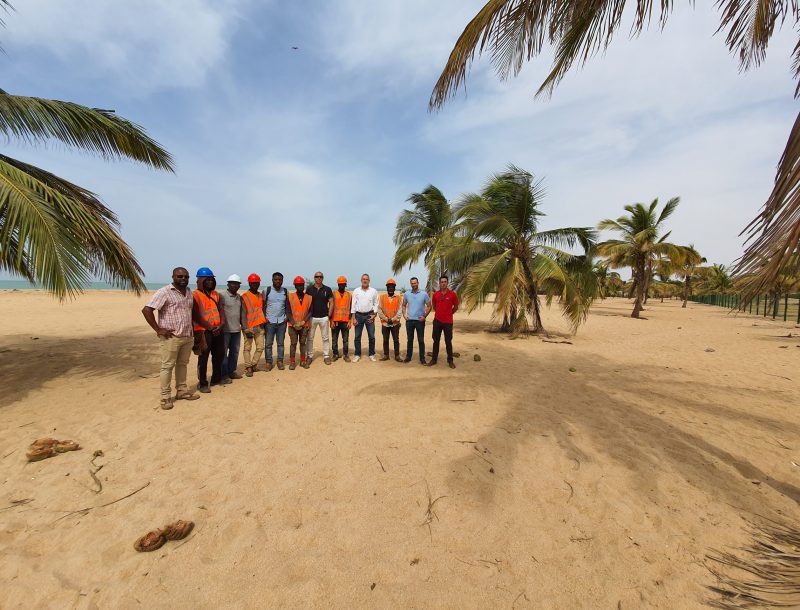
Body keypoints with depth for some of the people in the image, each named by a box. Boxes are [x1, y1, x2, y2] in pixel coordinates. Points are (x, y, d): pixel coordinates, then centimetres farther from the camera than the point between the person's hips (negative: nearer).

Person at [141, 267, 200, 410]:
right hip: (170, 337, -6)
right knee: (167, 366, 2)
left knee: (182, 364, 15)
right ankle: (165, 397, 10)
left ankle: (182, 391, 25)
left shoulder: (189, 292, 12)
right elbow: (146, 310, -15)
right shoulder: (164, 292, -10)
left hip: (188, 337, 7)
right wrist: (158, 330, -15)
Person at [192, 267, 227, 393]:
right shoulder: (195, 296, -8)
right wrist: (210, 327, -15)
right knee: (203, 357, 1)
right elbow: (196, 316, -14)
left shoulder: (215, 294, 14)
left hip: (218, 330, 7)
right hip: (203, 331, -7)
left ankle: (216, 378, 30)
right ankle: (202, 383, 12)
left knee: (219, 354, 14)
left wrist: (221, 324, -4)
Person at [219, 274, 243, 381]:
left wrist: (242, 324, 19)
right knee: (223, 352, 3)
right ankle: (224, 374, 11)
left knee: (235, 351, 12)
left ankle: (232, 371, 24)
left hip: (237, 329, 7)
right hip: (225, 329, -7)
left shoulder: (239, 297, 12)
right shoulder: (222, 296, -8)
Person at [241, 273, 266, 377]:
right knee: (248, 348, 1)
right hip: (249, 327, -5)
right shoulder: (244, 297, -5)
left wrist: (264, 321, 10)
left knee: (260, 347, 8)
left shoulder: (261, 296, 12)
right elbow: (243, 314, -9)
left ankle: (253, 364, 23)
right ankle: (248, 368, 9)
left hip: (260, 327, 5)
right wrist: (246, 329, -15)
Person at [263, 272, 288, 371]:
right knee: (268, 343, 3)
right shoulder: (266, 291, -2)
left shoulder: (285, 291, 6)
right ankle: (268, 362, 12)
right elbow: (263, 305, 2)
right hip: (269, 322, -2)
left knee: (280, 343, 7)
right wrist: (264, 318, -6)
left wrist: (286, 317, 2)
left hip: (281, 321, 2)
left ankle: (280, 361, 16)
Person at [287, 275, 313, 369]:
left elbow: (310, 312, 3)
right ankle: (292, 362, 10)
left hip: (305, 325, 1)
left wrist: (303, 321, -10)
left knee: (303, 343, 8)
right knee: (293, 343, 2)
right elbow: (288, 312, -4)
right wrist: (294, 323, -12)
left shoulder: (309, 298, 4)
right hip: (293, 325, -1)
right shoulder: (290, 297, -1)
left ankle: (303, 361, 17)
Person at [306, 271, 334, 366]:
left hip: (324, 317, 0)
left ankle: (326, 356, 15)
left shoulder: (327, 289, 2)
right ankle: (309, 356, 16)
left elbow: (331, 303, 4)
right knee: (310, 338, 6)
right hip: (312, 317, 0)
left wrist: (329, 315, -3)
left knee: (325, 338, 6)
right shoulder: (309, 289, 2)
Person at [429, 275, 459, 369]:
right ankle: (434, 359, 20)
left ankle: (450, 361, 16)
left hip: (448, 322, -2)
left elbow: (456, 307, 5)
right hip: (437, 321, 2)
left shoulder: (452, 294, -6)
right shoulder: (435, 294, 2)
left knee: (448, 342, 5)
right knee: (436, 341, 11)